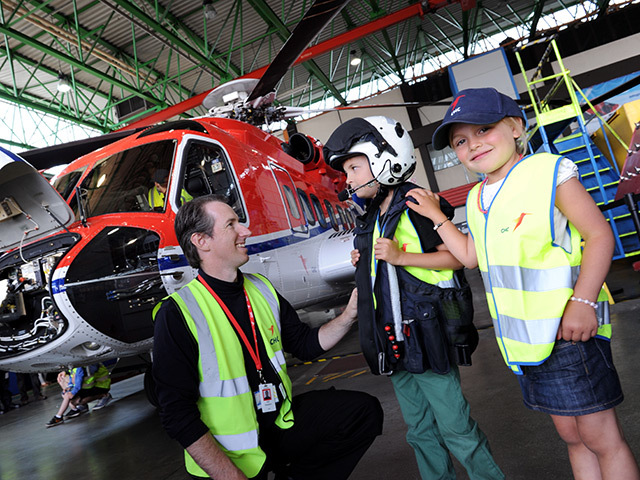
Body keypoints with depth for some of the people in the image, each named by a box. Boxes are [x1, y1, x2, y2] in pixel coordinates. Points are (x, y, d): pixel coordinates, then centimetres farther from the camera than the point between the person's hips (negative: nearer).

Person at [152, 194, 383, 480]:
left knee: (365, 410, -1)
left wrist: (349, 315, -5)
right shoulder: (176, 314, -18)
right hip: (231, 456, -6)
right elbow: (178, 415, -18)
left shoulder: (261, 289, 3)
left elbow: (305, 344, 9)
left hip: (281, 421, 6)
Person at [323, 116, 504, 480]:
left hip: (427, 335, -8)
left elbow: (457, 257, -14)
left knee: (454, 427, 3)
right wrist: (363, 264, 6)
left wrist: (400, 257, -20)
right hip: (394, 341, 8)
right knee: (421, 431, 19)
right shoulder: (371, 219, 14)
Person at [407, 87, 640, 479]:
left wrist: (583, 301, -22)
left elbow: (599, 234, -12)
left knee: (602, 438, 5)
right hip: (526, 340, 7)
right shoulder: (477, 200, 11)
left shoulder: (549, 171, -10)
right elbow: (470, 255, 20)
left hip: (570, 329, -6)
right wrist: (436, 216, 19)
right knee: (572, 436, 18)